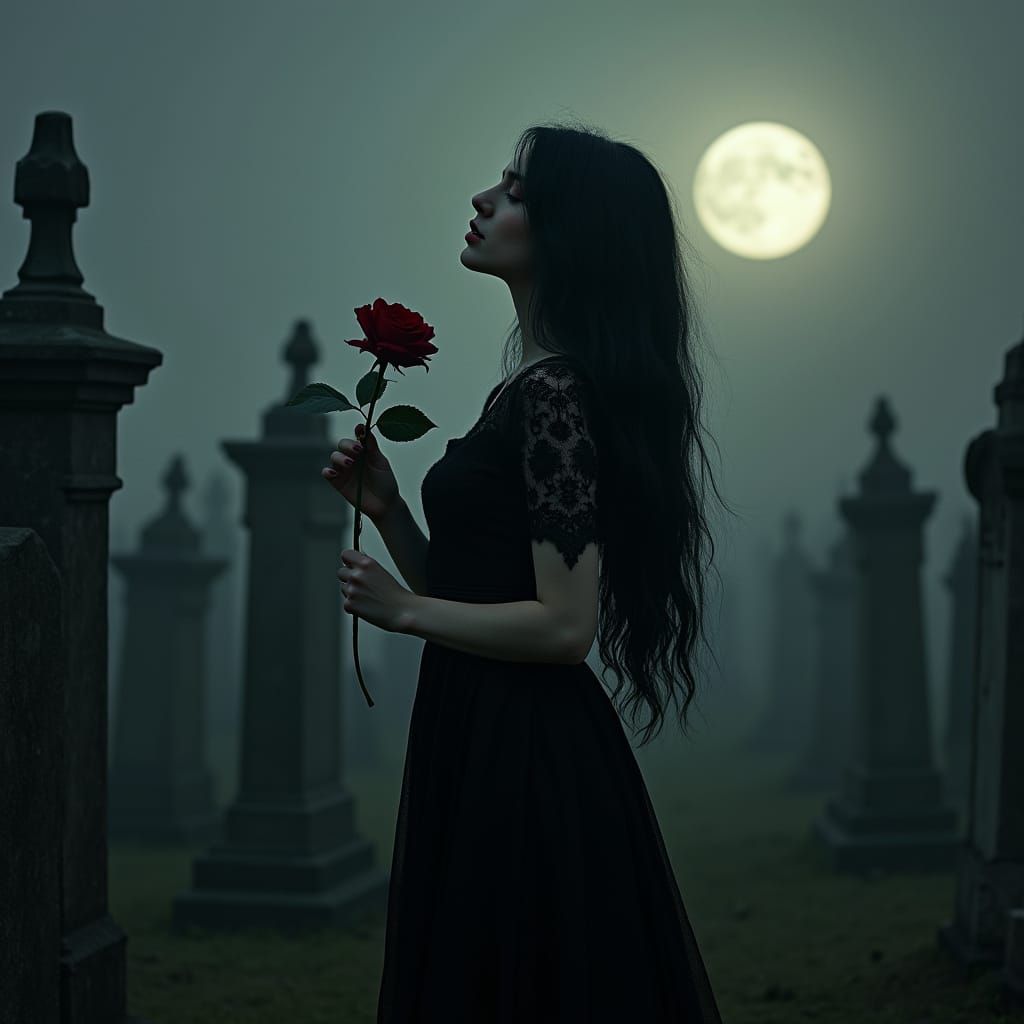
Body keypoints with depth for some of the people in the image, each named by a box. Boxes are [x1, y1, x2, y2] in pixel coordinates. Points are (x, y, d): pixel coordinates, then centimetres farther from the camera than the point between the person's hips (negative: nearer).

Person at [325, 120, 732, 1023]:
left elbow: (564, 625, -21)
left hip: (523, 762, -10)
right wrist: (387, 508, 2)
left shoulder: (554, 392, -16)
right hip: (485, 744, 10)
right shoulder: (533, 385, 13)